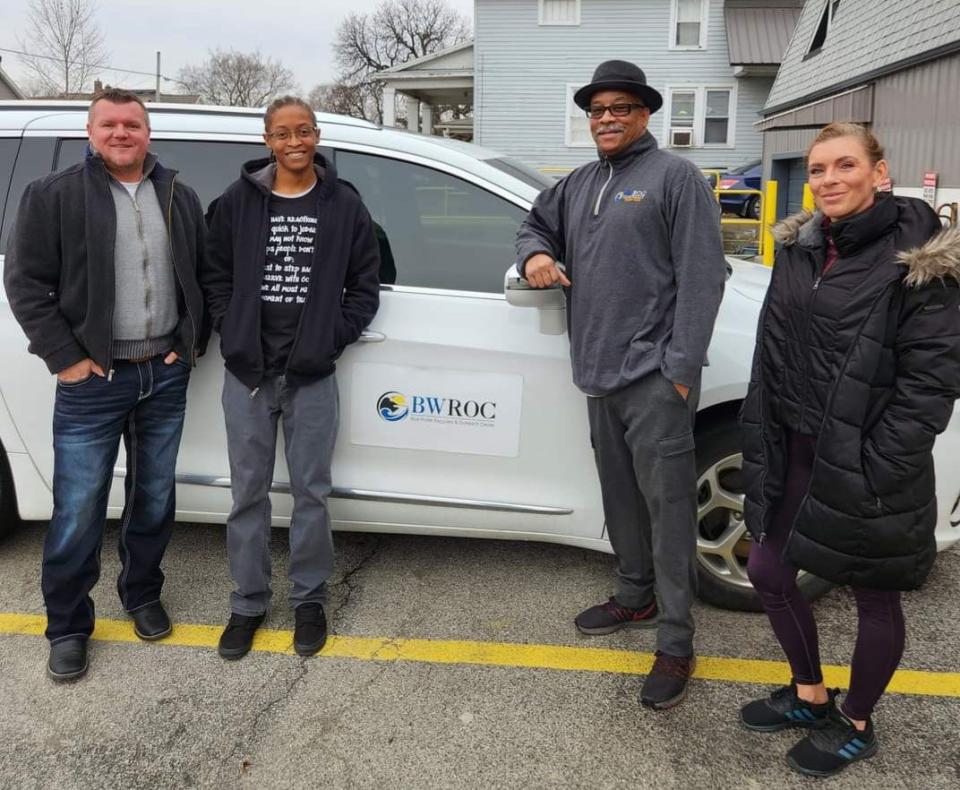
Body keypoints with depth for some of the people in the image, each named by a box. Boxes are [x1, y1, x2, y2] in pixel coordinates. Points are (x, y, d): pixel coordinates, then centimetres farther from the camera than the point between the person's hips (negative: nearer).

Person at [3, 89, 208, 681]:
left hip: (166, 376, 4)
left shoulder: (180, 198, 8)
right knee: (78, 511, 2)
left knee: (155, 499, 15)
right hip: (93, 380, -3)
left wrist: (191, 344, 3)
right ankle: (68, 627, 18)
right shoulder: (54, 196, -3)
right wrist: (65, 357, -10)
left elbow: (203, 276, 12)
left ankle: (143, 595, 34)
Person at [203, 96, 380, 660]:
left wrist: (334, 337, -4)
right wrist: (231, 331, -2)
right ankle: (249, 602, 23)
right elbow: (215, 275, 9)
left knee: (311, 491, 7)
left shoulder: (344, 205, 3)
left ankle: (310, 598, 24)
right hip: (247, 372, 1)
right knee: (249, 491, 9)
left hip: (312, 375, -1)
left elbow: (365, 285, 5)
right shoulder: (238, 201, 4)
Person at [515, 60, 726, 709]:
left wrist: (681, 367, -17)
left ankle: (676, 645, 4)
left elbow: (702, 277, -11)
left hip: (655, 376, -7)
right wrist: (536, 253, 5)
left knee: (668, 506, -4)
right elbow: (537, 225, 31)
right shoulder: (579, 184, 17)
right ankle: (635, 597, 35)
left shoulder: (676, 177, -4)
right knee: (621, 499, 18)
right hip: (600, 374, 7)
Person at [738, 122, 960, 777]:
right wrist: (762, 444, 7)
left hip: (866, 465, -6)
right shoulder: (800, 249, 7)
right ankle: (810, 696, 38)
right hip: (798, 451, 7)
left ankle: (856, 726, 35)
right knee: (769, 570, 14)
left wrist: (877, 467, -17)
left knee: (874, 597, 11)